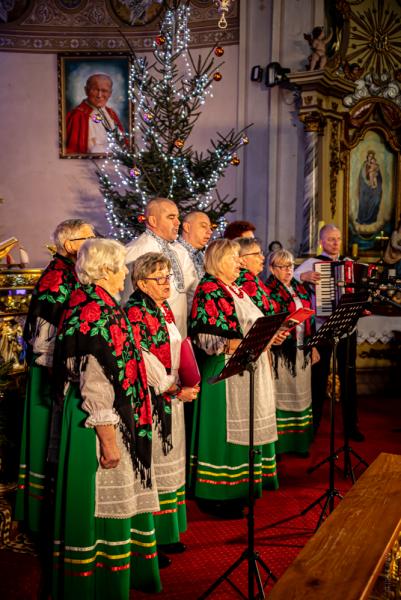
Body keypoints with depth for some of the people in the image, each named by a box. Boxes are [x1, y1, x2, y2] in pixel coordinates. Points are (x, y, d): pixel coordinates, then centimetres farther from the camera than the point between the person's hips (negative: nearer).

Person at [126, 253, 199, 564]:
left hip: (171, 397, 9)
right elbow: (145, 362, -19)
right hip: (150, 401, -9)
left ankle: (168, 531, 26)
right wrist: (176, 390, -18)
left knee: (170, 461, 14)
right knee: (151, 467, -1)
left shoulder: (165, 310, 13)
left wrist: (186, 383, 8)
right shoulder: (135, 313, -14)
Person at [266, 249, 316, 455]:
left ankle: (299, 441, 23)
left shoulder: (300, 289, 14)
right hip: (281, 351, -7)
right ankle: (278, 444, 9)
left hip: (302, 350, 7)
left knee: (300, 395, 12)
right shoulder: (269, 291, -8)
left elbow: (309, 319, 16)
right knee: (281, 395, 0)